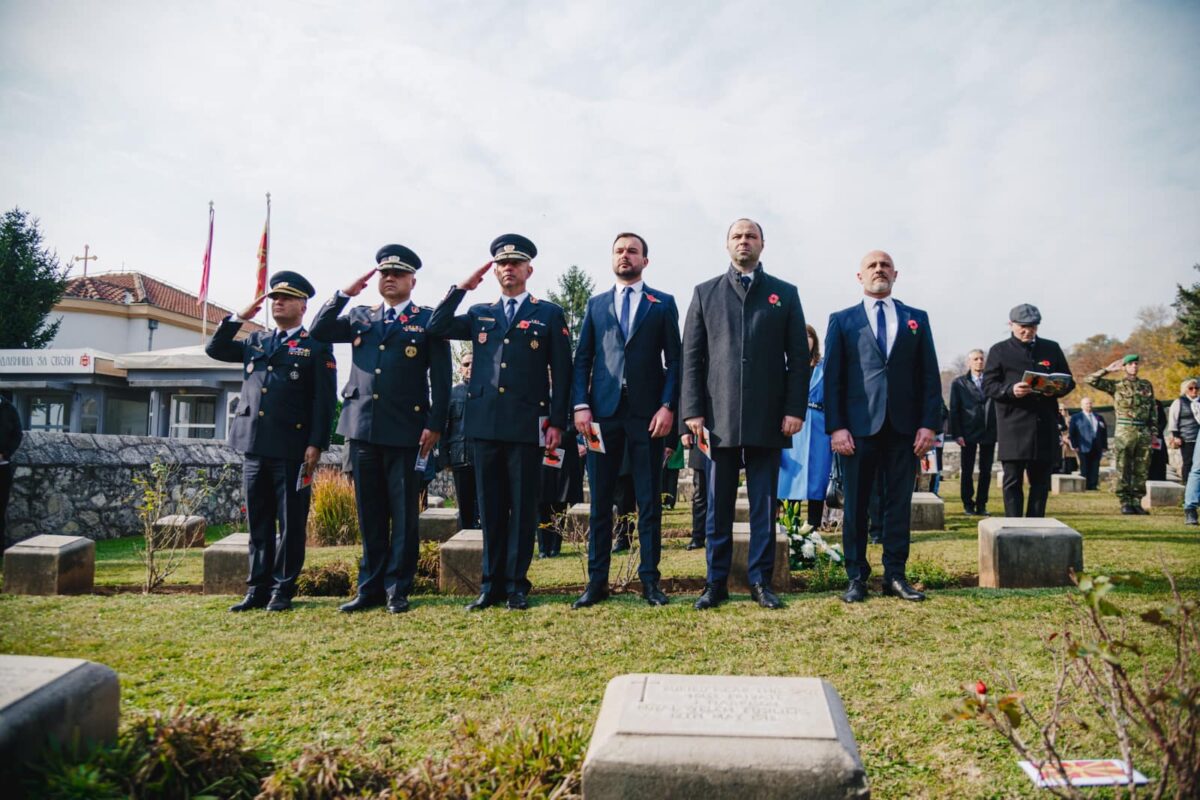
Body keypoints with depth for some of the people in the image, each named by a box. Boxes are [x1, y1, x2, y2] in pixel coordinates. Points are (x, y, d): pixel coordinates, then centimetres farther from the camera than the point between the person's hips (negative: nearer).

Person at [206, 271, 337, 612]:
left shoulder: (317, 347, 0)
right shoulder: (256, 341, 19)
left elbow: (323, 401, -5)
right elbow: (215, 349, 18)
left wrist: (316, 444, -13)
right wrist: (240, 317, 8)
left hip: (292, 450, -5)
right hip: (255, 446, 6)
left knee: (290, 524, 2)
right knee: (258, 524, 11)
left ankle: (283, 590, 12)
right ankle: (257, 589, 18)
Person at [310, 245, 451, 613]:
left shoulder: (429, 320, 3)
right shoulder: (360, 316, 17)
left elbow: (441, 378, -1)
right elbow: (319, 331, 7)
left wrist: (435, 424, -9)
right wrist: (344, 293, 1)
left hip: (407, 430, -4)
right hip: (363, 427, 4)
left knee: (404, 514, 2)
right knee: (370, 514, 10)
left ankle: (397, 589, 12)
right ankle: (370, 587, 19)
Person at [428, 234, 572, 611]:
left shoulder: (549, 314, 7)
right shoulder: (480, 314, 17)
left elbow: (562, 372, 2)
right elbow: (436, 328, 5)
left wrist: (557, 422, -5)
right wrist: (462, 288, 2)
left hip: (527, 425, -3)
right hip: (484, 424, 3)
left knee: (523, 507, 2)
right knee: (490, 507, 8)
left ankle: (516, 584, 11)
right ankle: (492, 584, 16)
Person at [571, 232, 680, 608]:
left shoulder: (663, 303, 9)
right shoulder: (596, 304, 15)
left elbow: (674, 359, 4)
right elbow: (582, 358, 10)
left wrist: (668, 406, -8)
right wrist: (581, 405, -3)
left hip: (647, 412, -1)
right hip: (603, 411, 2)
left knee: (649, 500, 3)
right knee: (600, 499, 4)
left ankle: (649, 579, 12)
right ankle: (597, 580, 12)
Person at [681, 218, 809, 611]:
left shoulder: (785, 294, 10)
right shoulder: (705, 293, 11)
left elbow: (798, 357, 6)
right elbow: (691, 357, 5)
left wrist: (795, 409, -4)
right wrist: (692, 411, -4)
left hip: (768, 418, 0)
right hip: (719, 417, 0)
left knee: (764, 503, 5)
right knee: (719, 504, 5)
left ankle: (760, 581, 15)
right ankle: (716, 582, 14)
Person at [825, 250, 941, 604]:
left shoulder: (917, 319, 13)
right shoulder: (842, 320, 9)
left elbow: (930, 376, 9)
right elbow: (832, 378, 2)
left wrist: (929, 424, -2)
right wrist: (836, 426, -8)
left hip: (904, 428, 2)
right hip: (859, 426, -1)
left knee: (900, 503, 5)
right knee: (856, 505, 2)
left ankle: (895, 575, 14)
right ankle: (856, 577, 10)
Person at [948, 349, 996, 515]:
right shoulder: (959, 383, 4)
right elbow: (954, 410, 1)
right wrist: (957, 433, -8)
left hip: (989, 432, 2)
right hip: (968, 433, -2)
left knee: (986, 471, 6)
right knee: (967, 471, 4)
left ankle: (981, 505, 14)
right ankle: (968, 504, 13)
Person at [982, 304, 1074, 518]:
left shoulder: (1052, 348, 15)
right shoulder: (999, 351, 6)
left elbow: (1069, 381, 15)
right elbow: (988, 386, 0)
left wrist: (1056, 390, -8)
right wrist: (1011, 390, -19)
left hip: (1045, 427, 3)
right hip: (1013, 427, -3)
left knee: (1041, 480, 7)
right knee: (1013, 480, -2)